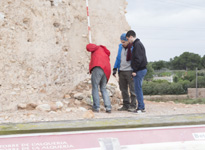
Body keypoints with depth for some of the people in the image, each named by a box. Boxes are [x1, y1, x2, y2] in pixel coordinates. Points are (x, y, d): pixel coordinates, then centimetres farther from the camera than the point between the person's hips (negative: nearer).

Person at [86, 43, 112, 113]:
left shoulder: (98, 48, 15)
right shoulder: (106, 54, 33)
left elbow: (89, 46, -6)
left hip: (98, 68, -7)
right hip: (106, 71, 7)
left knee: (95, 88, 1)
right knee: (103, 89, 16)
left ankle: (96, 107, -3)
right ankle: (108, 107, 5)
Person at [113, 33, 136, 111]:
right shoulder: (120, 47, 11)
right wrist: (115, 68, 10)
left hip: (130, 71, -6)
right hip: (121, 71, 6)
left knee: (132, 89, -3)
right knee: (123, 89, 9)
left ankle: (133, 105, 2)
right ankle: (126, 105, 16)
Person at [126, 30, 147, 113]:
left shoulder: (137, 44, -14)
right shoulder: (139, 43, 18)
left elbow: (138, 59, -21)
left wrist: (135, 70, -18)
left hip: (139, 70, -10)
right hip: (142, 69, 10)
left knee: (138, 89, -6)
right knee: (138, 88, 13)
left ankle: (141, 107, -4)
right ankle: (141, 107, 15)